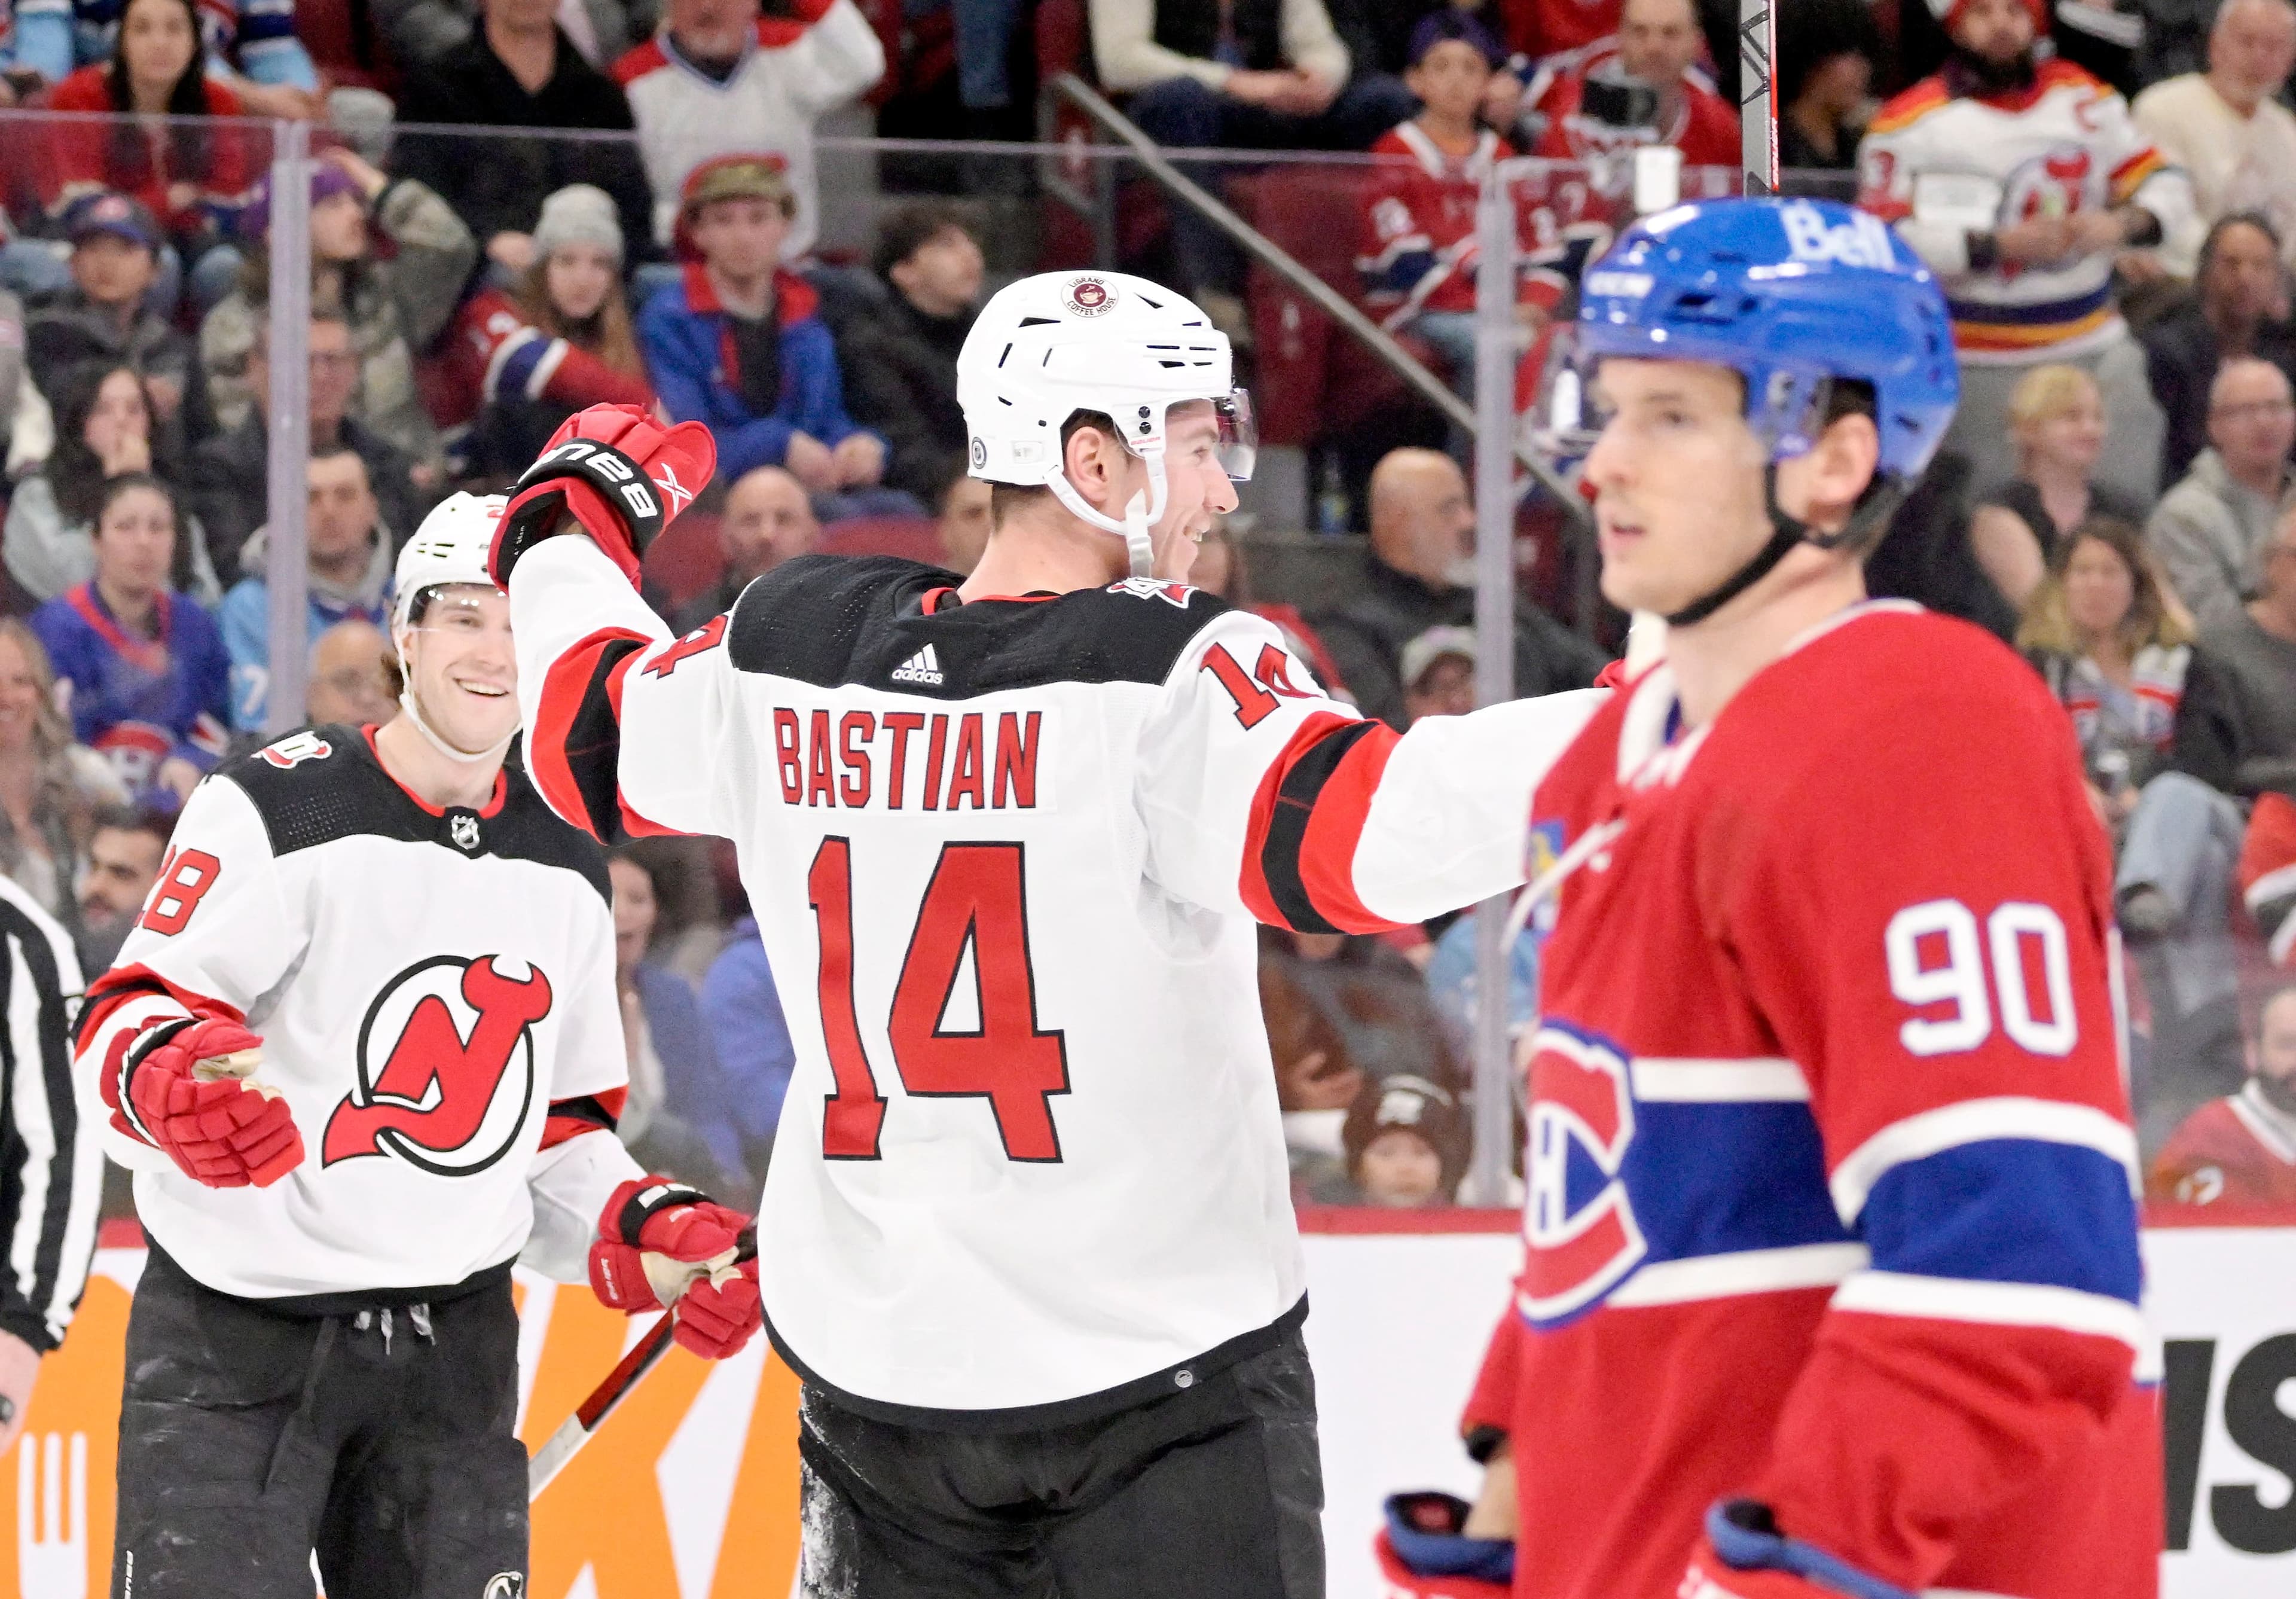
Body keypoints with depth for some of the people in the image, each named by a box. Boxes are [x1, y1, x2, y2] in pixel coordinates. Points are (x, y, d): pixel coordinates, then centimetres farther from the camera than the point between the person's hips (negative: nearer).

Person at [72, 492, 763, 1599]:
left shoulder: (565, 868, 11)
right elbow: (122, 1025, -16)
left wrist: (655, 1237, 1)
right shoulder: (278, 810, -10)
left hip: (452, 1345, 5)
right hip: (236, 1336, -5)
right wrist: (171, 1078, -39)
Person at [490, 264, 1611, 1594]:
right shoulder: (1170, 674, -16)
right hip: (1164, 1375, -5)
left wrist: (573, 524, 38)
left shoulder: (785, 649, 1)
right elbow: (1358, 838, -31)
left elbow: (591, 735, 19)